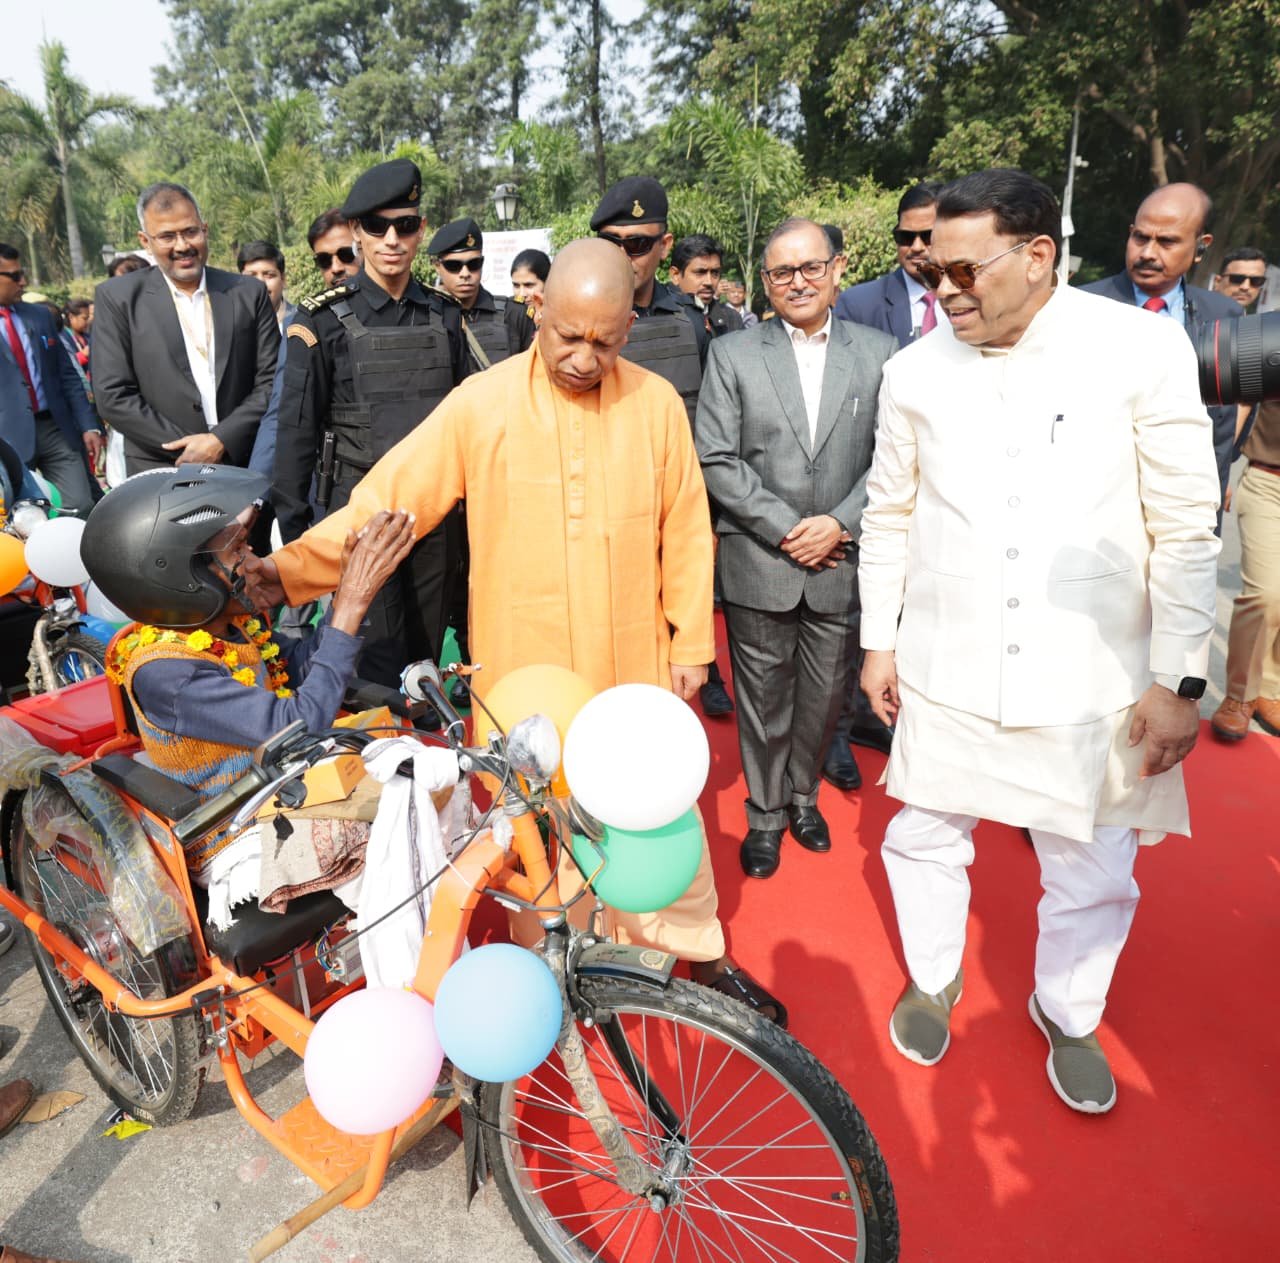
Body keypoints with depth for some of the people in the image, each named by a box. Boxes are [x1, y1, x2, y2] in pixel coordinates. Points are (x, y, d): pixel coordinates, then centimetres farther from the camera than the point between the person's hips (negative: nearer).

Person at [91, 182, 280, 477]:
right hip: (160, 478, -1)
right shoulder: (117, 298, 2)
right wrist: (189, 451, -10)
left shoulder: (249, 293, 6)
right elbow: (112, 396, -3)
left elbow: (272, 381, 3)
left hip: (244, 471, 1)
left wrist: (222, 440, -9)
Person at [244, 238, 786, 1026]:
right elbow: (389, 499, -10)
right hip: (522, 670, -1)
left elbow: (685, 529, 4)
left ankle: (699, 950, 40)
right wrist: (294, 567, -21)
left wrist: (692, 638, 5)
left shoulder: (657, 404, -2)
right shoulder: (482, 405, -8)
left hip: (634, 665, 2)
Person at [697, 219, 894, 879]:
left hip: (841, 561, 2)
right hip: (759, 565, -1)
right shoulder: (732, 354, 1)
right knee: (764, 698, 9)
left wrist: (838, 522, -12)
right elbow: (715, 460, -5)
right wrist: (785, 529, -12)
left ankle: (802, 794, 38)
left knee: (824, 695, 14)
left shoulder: (879, 352, 5)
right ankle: (765, 813, 28)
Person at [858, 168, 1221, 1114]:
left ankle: (1067, 1013, 44)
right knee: (925, 840, 16)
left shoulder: (1143, 349, -9)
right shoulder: (915, 371, -1)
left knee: (1094, 878, 13)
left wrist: (1179, 680, -7)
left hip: (1090, 681, -1)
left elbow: (1186, 527, -6)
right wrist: (879, 640, 9)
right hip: (944, 673, 2)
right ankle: (933, 978, 45)